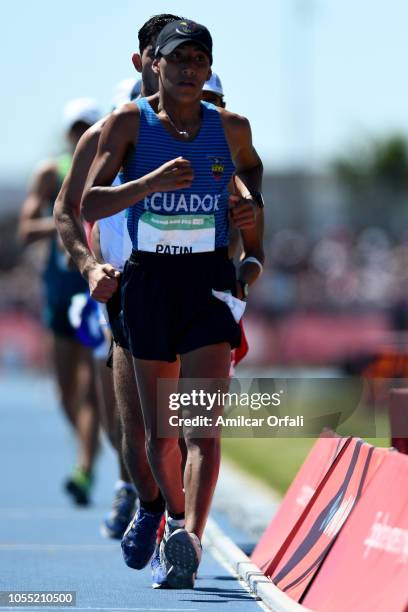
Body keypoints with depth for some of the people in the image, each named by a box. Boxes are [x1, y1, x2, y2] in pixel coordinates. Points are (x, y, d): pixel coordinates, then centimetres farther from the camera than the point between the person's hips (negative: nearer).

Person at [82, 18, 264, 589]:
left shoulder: (232, 129, 3)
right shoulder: (129, 123, -2)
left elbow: (251, 173, 26)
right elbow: (90, 204, -10)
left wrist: (255, 253, 18)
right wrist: (151, 182, -25)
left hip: (212, 283, 0)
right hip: (149, 281, 0)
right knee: (159, 428, 9)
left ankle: (190, 539, -26)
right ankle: (174, 515, 32)